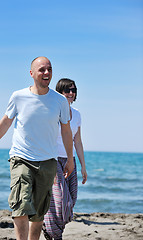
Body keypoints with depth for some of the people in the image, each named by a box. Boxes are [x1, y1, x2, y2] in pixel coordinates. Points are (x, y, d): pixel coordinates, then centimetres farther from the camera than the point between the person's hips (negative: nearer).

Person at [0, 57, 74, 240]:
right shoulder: (18, 97, -3)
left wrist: (70, 159, 18)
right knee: (21, 206, -19)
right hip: (21, 159, -2)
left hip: (48, 162, 2)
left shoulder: (60, 101, 0)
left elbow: (66, 130, 13)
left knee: (39, 212, 8)